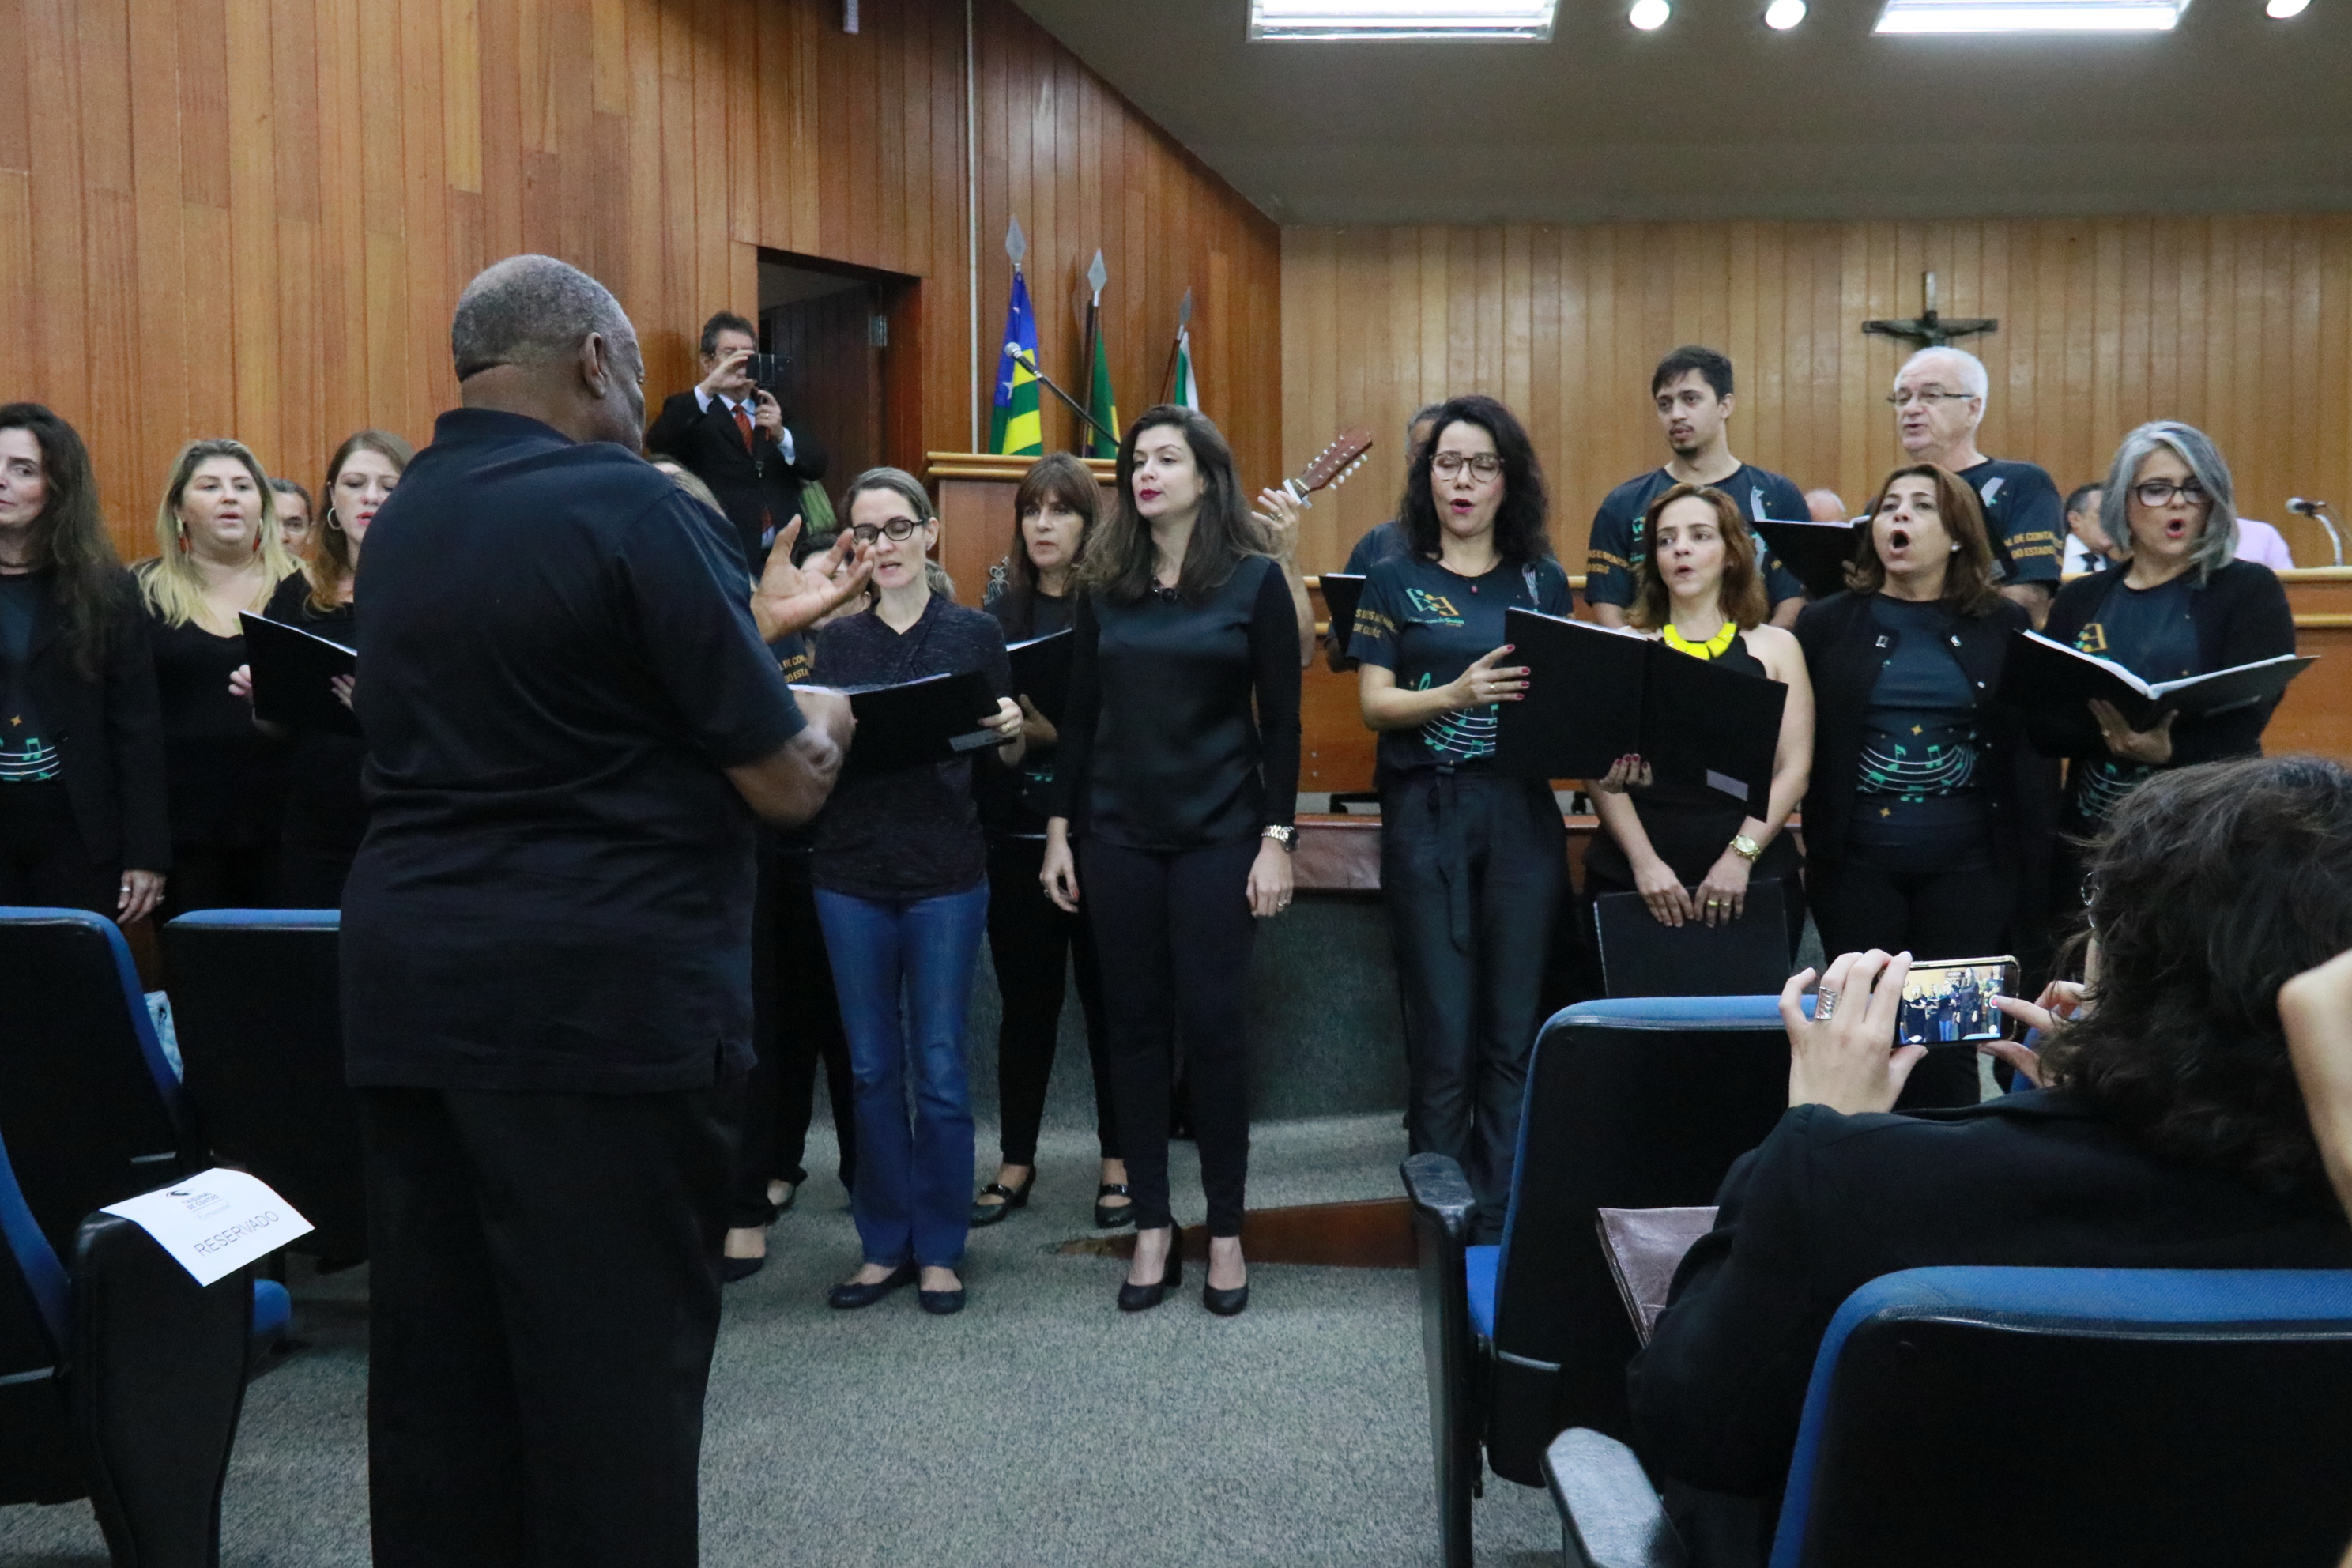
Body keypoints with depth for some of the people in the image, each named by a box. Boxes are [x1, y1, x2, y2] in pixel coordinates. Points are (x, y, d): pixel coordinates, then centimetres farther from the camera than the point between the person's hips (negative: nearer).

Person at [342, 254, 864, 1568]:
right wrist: (820, 723, 11)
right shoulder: (629, 505, -11)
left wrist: (753, 625, 26)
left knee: (442, 1359, 14)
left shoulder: (402, 522, 13)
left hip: (410, 980, 8)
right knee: (613, 1364, 2)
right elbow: (784, 786, -10)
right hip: (598, 993, -8)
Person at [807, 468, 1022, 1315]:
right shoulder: (833, 642, 8)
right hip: (852, 873, 2)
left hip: (946, 874, -2)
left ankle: (939, 1249, 16)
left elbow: (1006, 757, 7)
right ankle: (885, 1244, 21)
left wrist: (1011, 730, -15)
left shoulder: (974, 632, 2)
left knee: (939, 1070, 3)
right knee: (872, 1069, 9)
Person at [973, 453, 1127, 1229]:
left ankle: (1117, 1161, 20)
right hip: (1017, 831, 3)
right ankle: (1016, 1162, 21)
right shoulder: (1001, 606, 8)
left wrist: (1059, 732, -22)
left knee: (1107, 996, 6)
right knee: (1026, 1000, 10)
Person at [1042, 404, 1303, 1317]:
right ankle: (1153, 1226, 17)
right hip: (1117, 831, 3)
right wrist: (1060, 829, 5)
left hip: (1218, 831, -3)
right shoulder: (1104, 583, 7)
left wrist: (1277, 839, -9)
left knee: (1213, 1024, 0)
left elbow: (1281, 720, -3)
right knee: (1136, 1025, 6)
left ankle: (1226, 1230, 14)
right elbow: (1081, 715, 9)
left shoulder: (1254, 578, -2)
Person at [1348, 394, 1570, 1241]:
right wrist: (1455, 694, -19)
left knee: (1514, 1030, 3)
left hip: (1522, 813, 2)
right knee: (1443, 1031, -1)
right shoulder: (1394, 581, 6)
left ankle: (1503, 1225, 13)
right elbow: (1375, 704, -1)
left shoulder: (1543, 581, 11)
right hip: (1426, 815, -2)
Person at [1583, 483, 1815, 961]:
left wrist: (1741, 855, -12)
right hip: (1630, 877, 0)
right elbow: (1601, 771, 1)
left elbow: (1794, 769, 1)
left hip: (1751, 879, 0)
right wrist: (1644, 861, -12)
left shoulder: (1775, 648, 10)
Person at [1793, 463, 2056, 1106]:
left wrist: (2031, 875, -2)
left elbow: (2035, 755, 4)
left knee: (1949, 1040, 6)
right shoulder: (1826, 625, 4)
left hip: (1969, 865, 0)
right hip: (1856, 864, 0)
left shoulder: (2005, 629, 5)